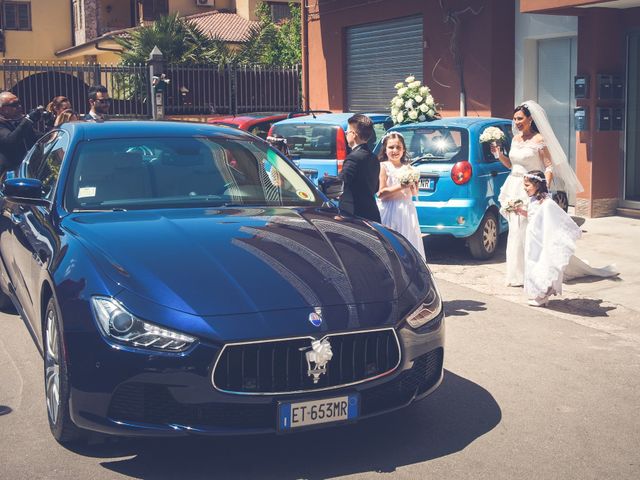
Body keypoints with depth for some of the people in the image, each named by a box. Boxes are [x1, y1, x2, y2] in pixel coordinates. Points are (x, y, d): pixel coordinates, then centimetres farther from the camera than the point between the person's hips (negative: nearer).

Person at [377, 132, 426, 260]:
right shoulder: (383, 167, -4)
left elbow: (415, 193, 17)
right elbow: (380, 193, -12)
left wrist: (412, 187, -5)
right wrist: (400, 187, -18)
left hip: (407, 210, 5)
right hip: (389, 210, -5)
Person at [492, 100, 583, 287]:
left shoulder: (539, 140, -7)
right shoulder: (515, 139, 13)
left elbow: (549, 166, -8)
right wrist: (499, 154, 5)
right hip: (514, 187, 7)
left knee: (528, 230, -8)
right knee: (516, 231, 7)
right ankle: (518, 271, 14)